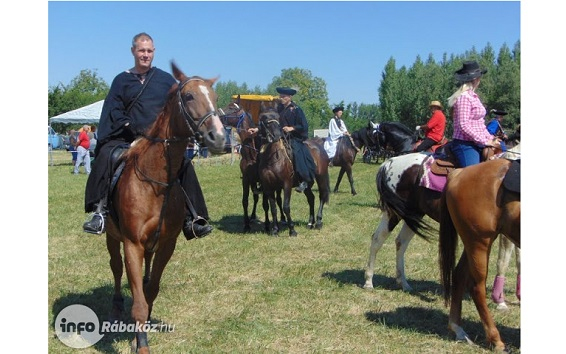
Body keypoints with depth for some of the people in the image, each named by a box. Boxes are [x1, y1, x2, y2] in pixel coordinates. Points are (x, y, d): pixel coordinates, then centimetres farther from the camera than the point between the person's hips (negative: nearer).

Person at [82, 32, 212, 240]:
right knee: (105, 156, -28)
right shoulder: (122, 80, 12)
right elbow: (113, 111, 5)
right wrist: (128, 126, -12)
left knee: (184, 165, -21)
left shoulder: (166, 80, 13)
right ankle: (100, 211, -24)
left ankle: (192, 218, -13)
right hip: (129, 138, 0)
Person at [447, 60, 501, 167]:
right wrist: (485, 141, -17)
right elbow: (464, 125, -20)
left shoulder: (473, 96, 15)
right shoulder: (464, 97, -14)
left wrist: (490, 138, 9)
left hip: (476, 144, 10)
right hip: (465, 145, -10)